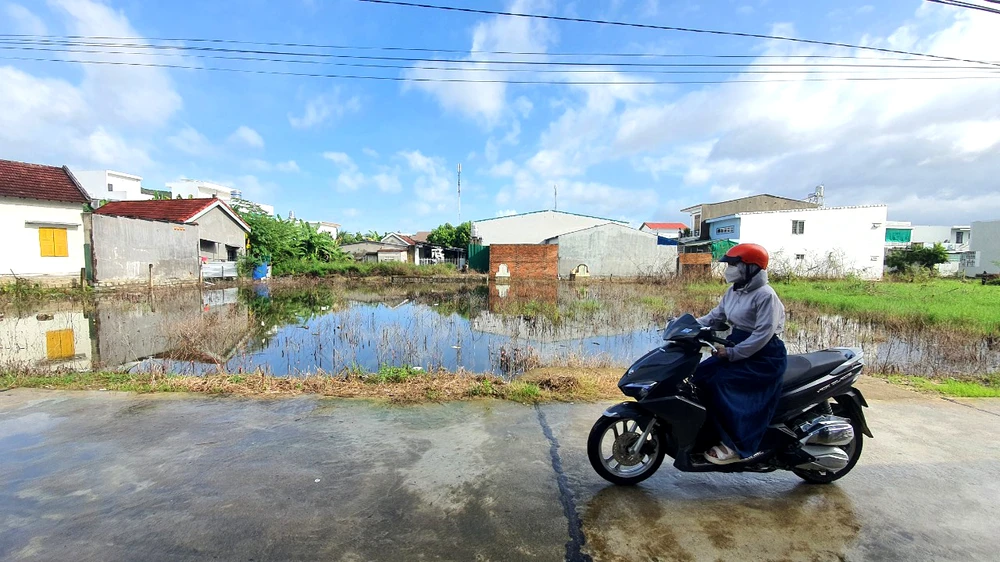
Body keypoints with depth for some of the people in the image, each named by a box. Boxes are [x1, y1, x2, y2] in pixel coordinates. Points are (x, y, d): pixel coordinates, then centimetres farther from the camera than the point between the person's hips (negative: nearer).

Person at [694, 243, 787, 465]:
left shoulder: (765, 295, -16)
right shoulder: (733, 292, 9)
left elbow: (763, 334, -23)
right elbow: (714, 316, 11)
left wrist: (732, 353, -26)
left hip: (764, 357, -8)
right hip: (737, 348, 8)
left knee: (720, 382, -24)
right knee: (701, 375, -8)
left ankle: (735, 445, -12)